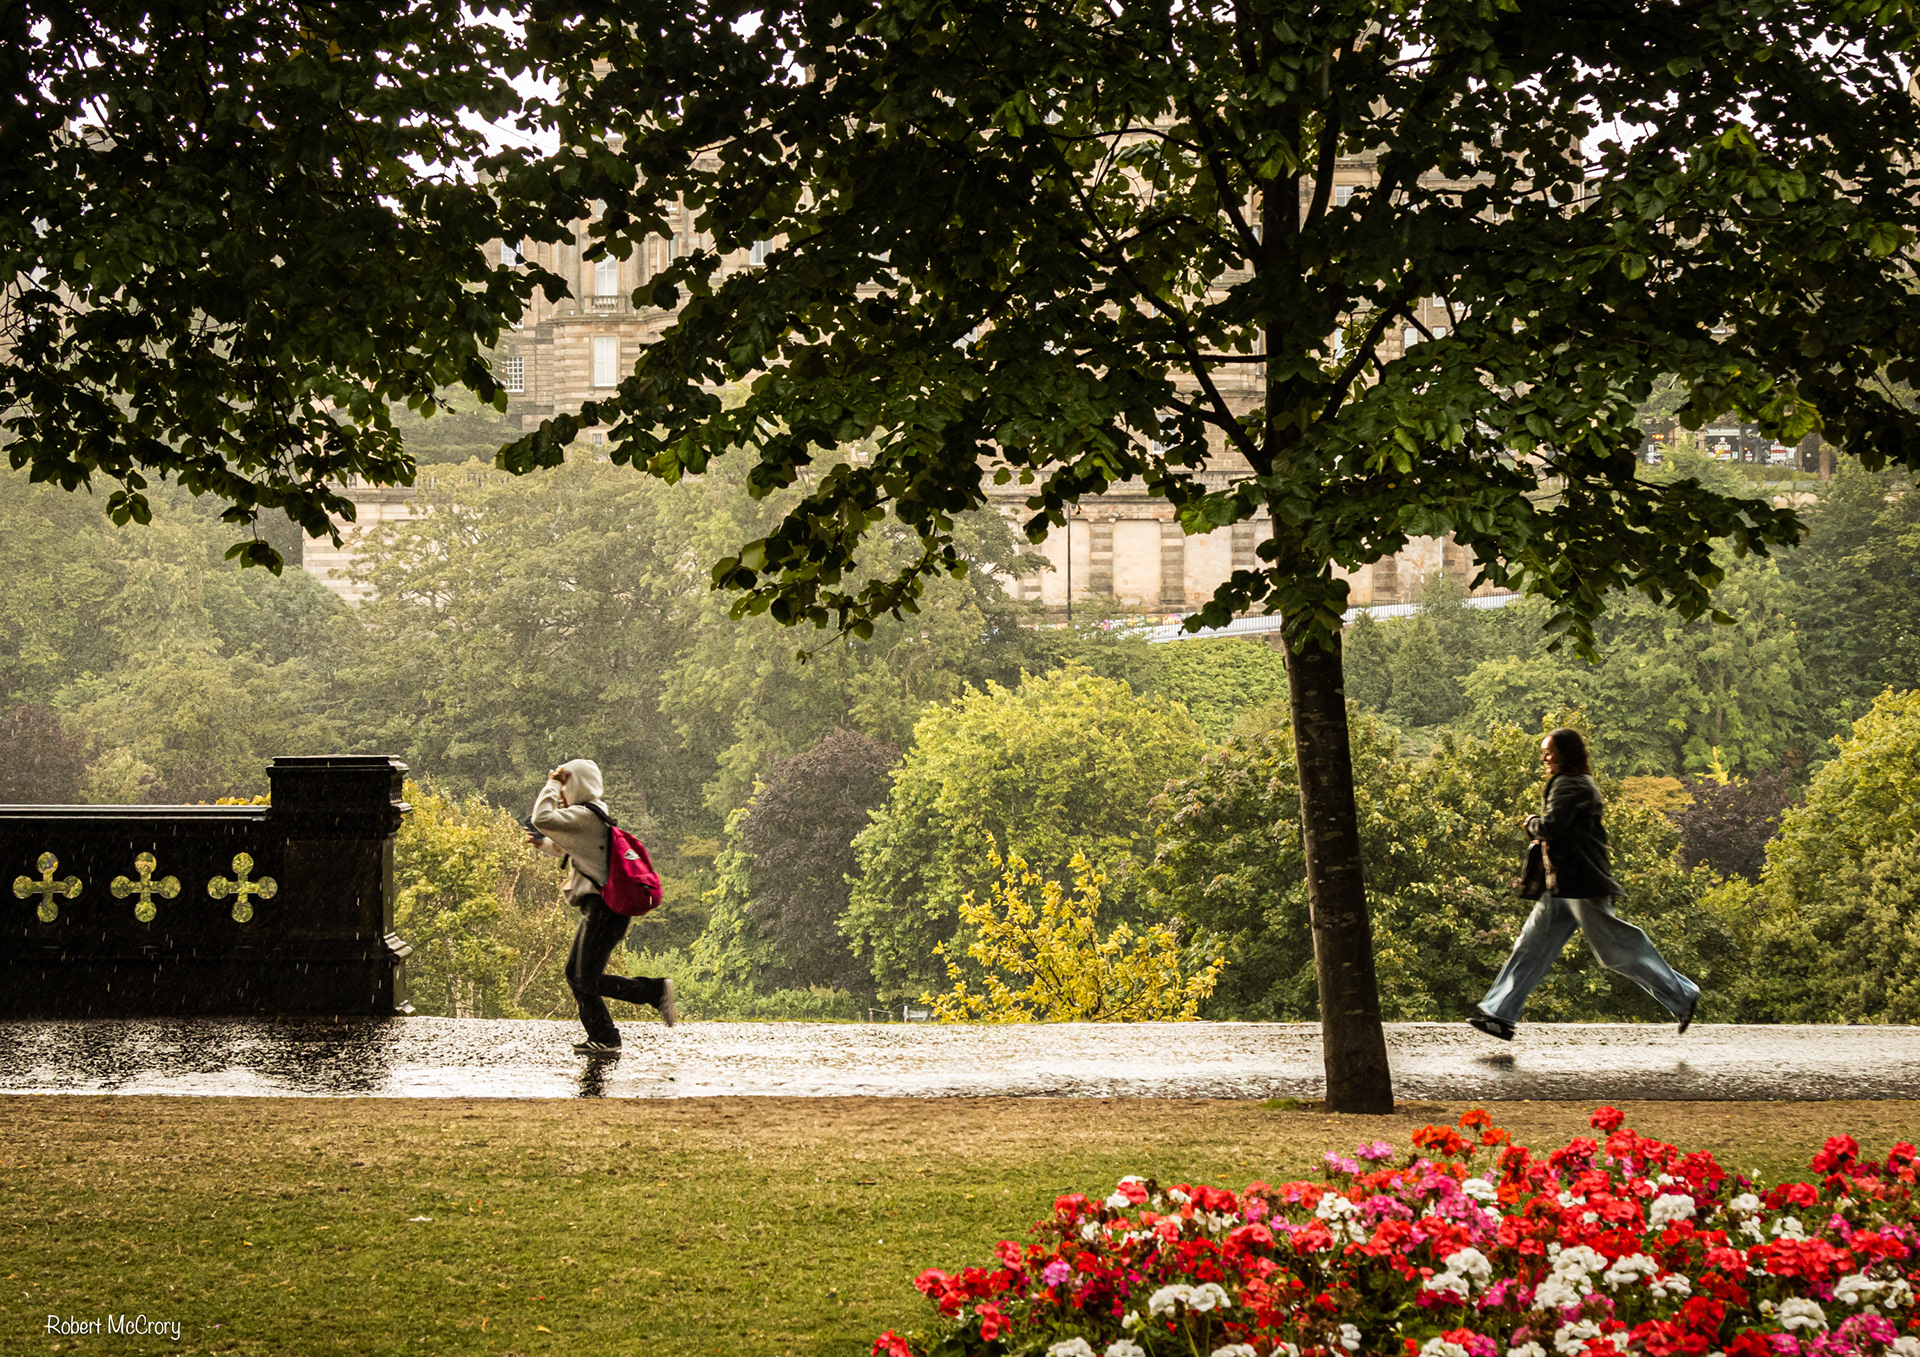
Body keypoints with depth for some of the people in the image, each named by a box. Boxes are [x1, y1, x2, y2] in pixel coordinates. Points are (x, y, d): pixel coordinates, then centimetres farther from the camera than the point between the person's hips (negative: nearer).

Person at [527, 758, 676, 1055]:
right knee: (575, 975, 12)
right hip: (597, 908, 10)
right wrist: (543, 844, 21)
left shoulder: (585, 815, -14)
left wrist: (551, 785, -12)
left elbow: (542, 818, -25)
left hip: (603, 907, -10)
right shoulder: (594, 814, 18)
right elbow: (570, 851, 34)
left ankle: (657, 990, -10)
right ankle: (604, 1039, 13)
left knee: (589, 981, -10)